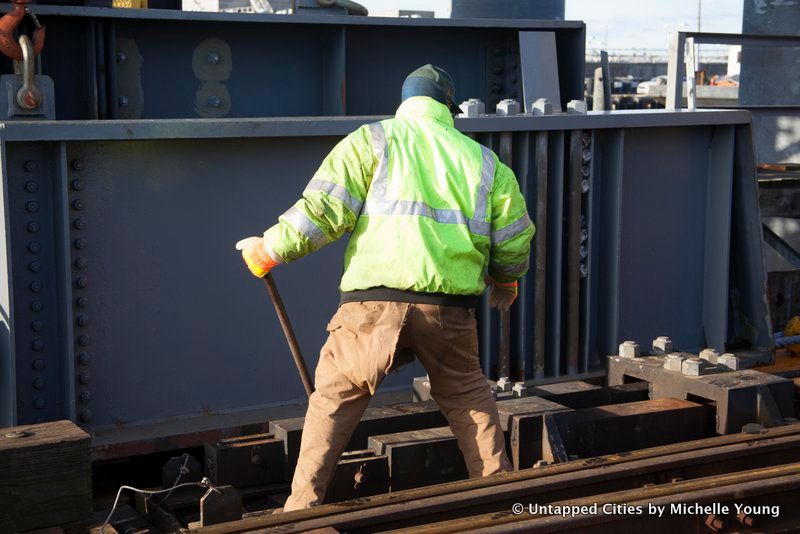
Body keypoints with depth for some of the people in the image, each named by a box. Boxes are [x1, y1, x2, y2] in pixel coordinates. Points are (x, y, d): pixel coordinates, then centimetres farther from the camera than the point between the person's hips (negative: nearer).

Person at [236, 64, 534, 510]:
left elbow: (326, 207, -3)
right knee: (467, 395, 22)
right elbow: (515, 237, 19)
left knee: (336, 396, 8)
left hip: (375, 301, -2)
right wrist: (507, 280, 39)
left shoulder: (372, 140, 9)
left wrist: (272, 248, 7)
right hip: (451, 305, 3)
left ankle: (303, 505, 8)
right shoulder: (482, 159, 19)